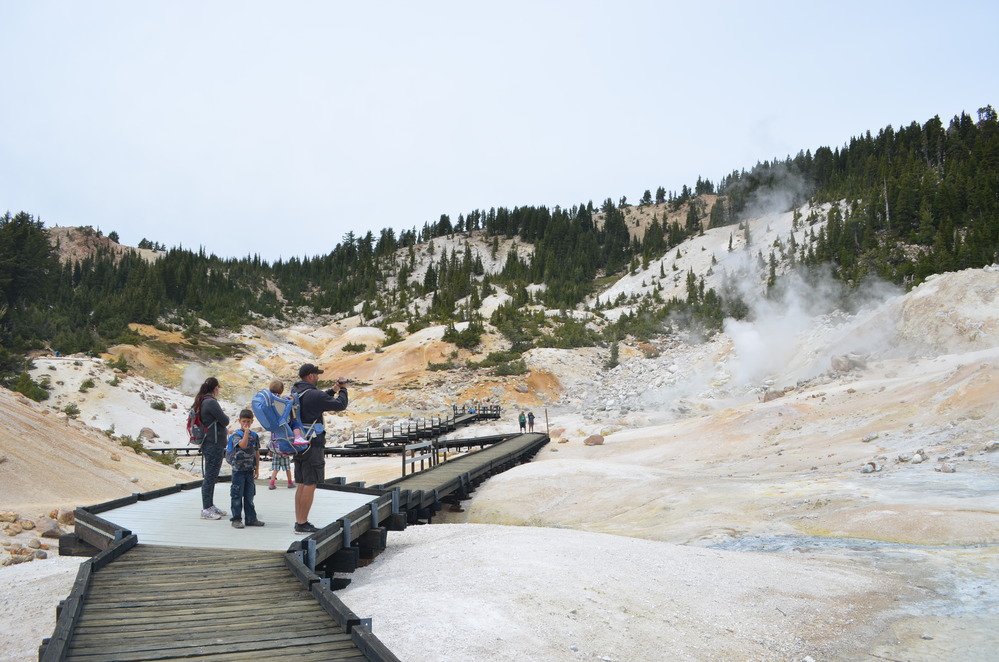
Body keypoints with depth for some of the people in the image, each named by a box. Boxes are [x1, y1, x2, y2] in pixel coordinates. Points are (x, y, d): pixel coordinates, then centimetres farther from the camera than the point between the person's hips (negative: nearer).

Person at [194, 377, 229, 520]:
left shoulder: (202, 402, 13)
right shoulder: (211, 402, -16)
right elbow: (225, 421, -14)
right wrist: (225, 417, 5)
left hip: (209, 443, 10)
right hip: (214, 444, -10)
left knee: (211, 476, 15)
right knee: (210, 477, -5)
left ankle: (210, 506, 23)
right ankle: (206, 509, -1)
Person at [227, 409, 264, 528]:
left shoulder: (255, 436, 8)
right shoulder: (236, 435, -7)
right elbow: (243, 445, -27)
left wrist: (257, 469, 12)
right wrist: (246, 432, -21)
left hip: (250, 470, 5)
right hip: (238, 470, -5)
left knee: (249, 496, 10)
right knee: (237, 496, 0)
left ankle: (251, 518, 16)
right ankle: (236, 519, 7)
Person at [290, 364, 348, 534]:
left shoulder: (295, 392, 10)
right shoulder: (314, 395, -16)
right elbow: (341, 405, -9)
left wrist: (333, 390, 22)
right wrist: (343, 390, 9)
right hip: (312, 444, -9)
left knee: (302, 484, 13)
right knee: (310, 484, -4)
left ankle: (299, 521, 17)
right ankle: (302, 524, -3)